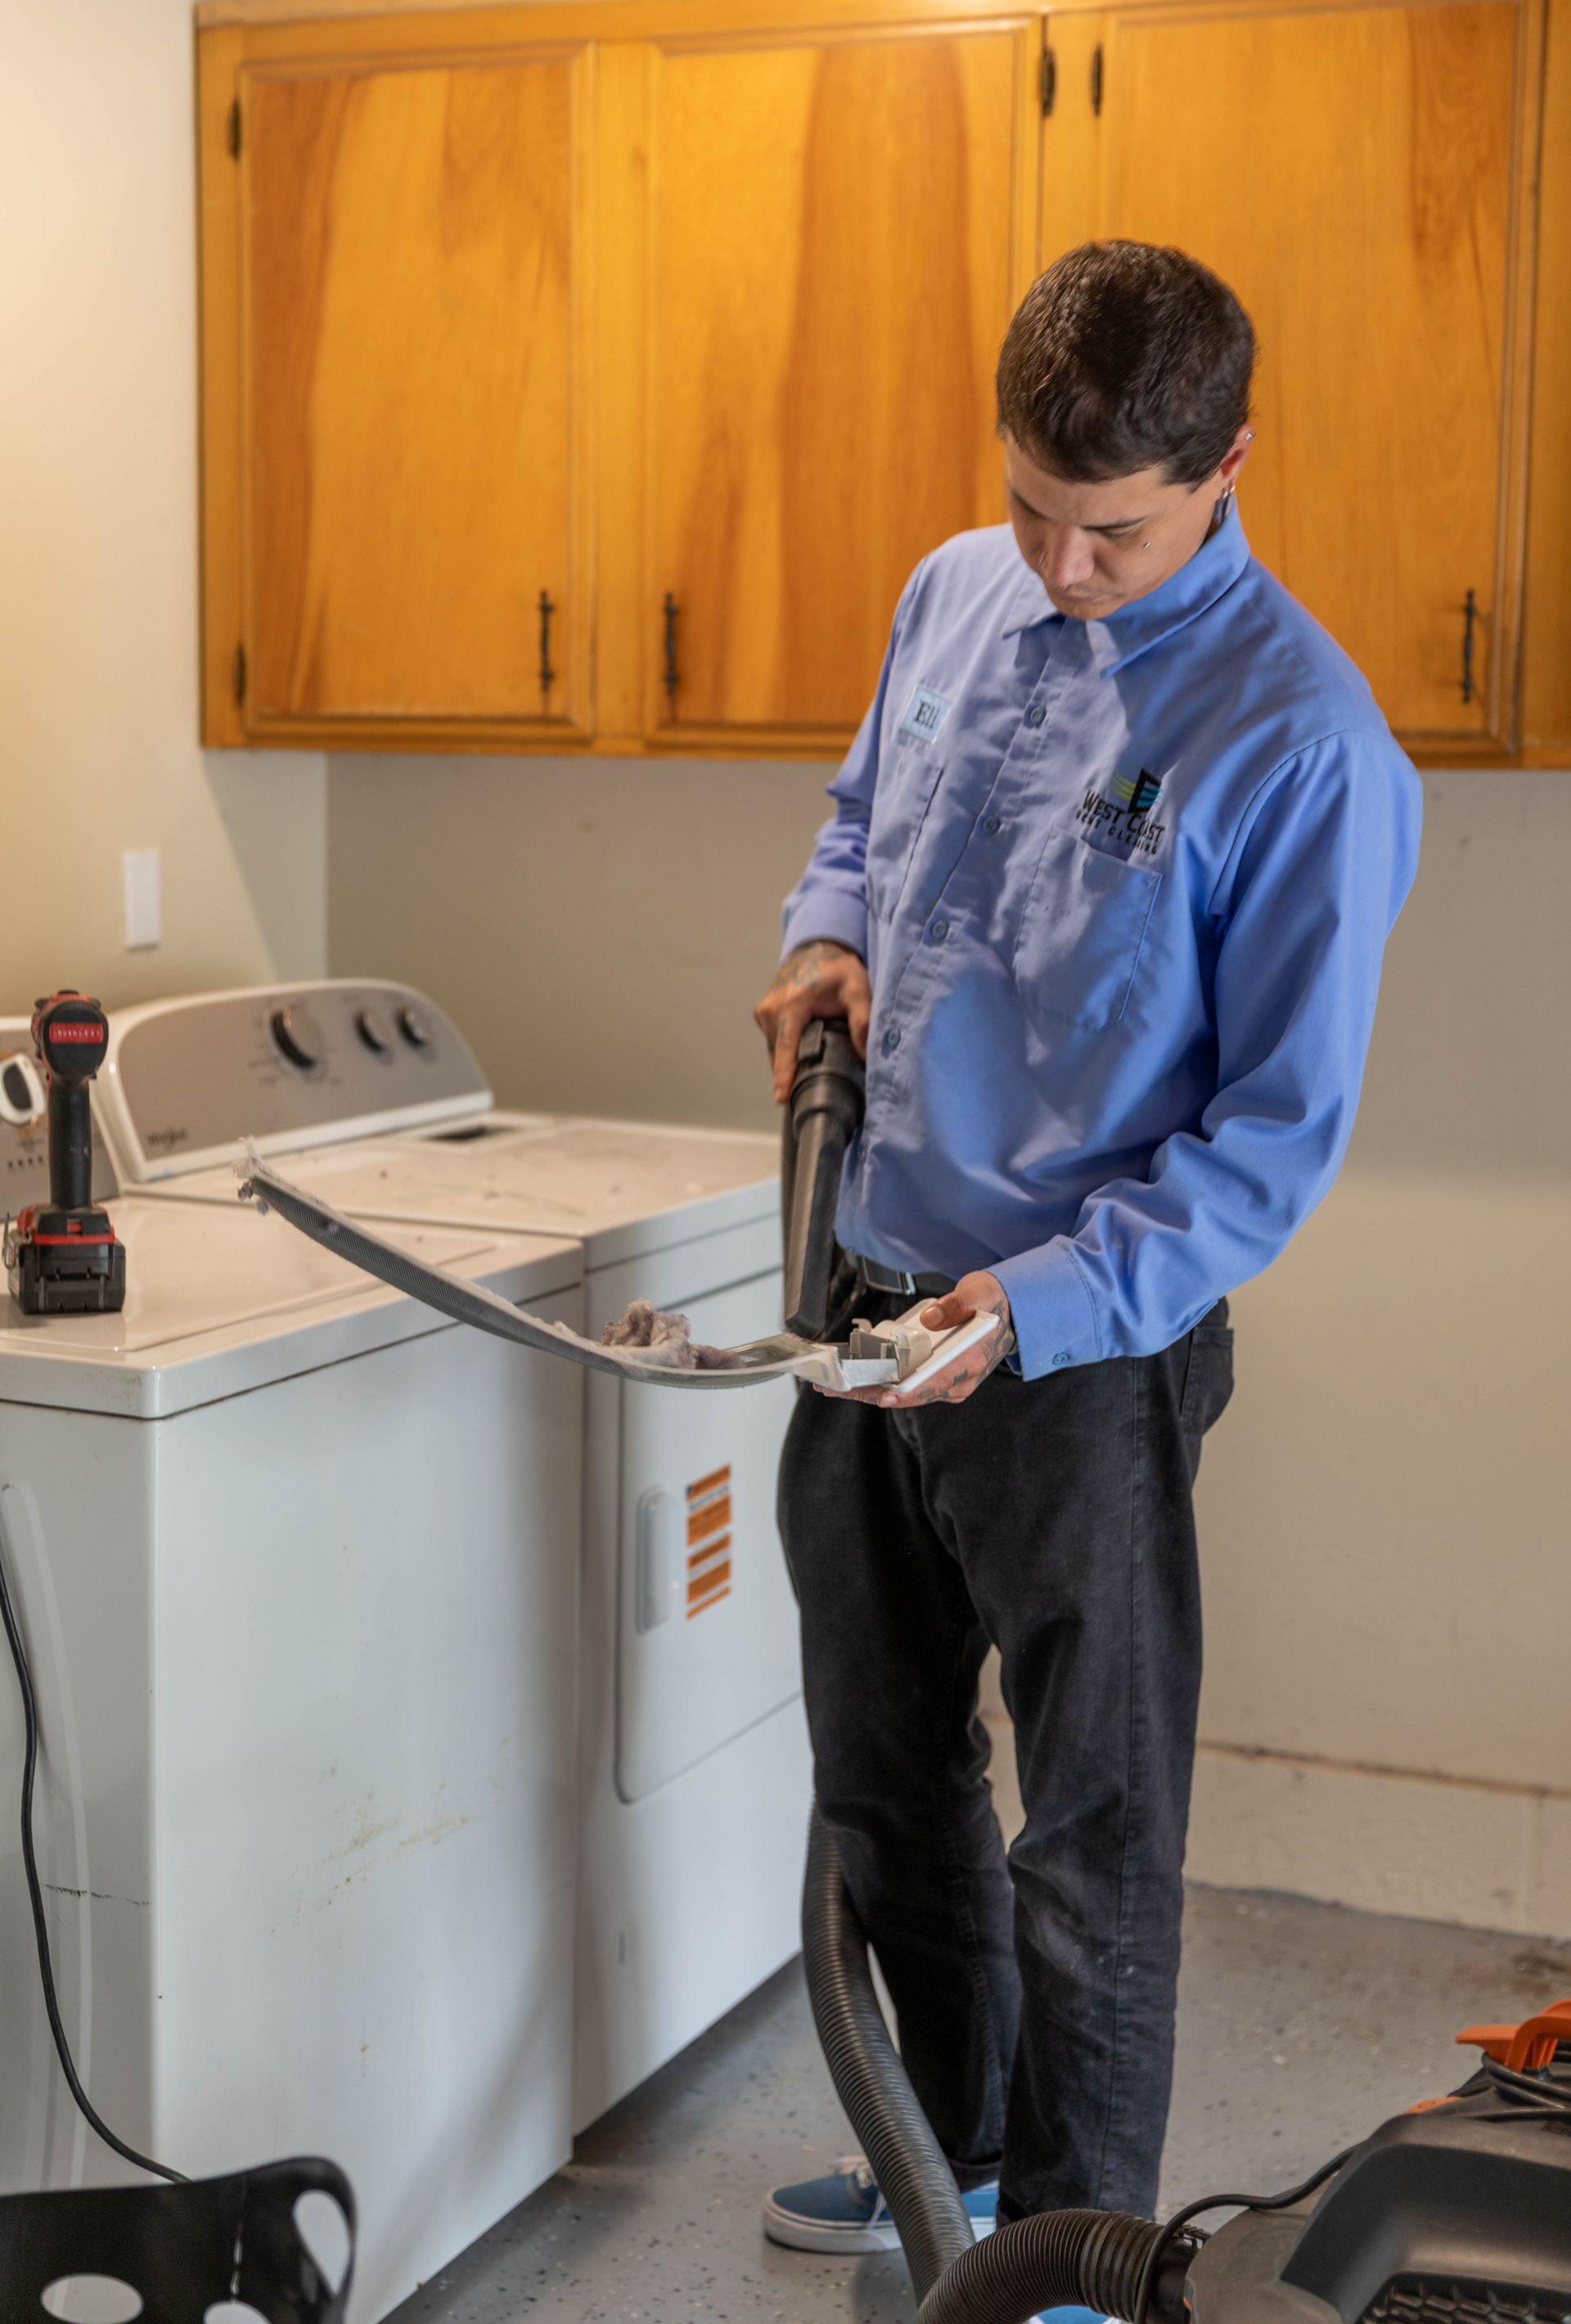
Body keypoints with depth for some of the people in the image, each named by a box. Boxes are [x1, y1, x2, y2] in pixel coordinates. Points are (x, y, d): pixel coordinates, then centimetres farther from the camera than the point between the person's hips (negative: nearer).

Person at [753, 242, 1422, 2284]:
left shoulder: (1301, 740, -17)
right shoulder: (956, 594, 3)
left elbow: (1278, 1133, -15)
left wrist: (1039, 1302, -25)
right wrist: (830, 938, 1)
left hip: (1086, 1355, -7)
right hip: (868, 1306, 7)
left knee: (1094, 1841, 7)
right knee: (886, 1778, 21)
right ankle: (952, 2152, 43)